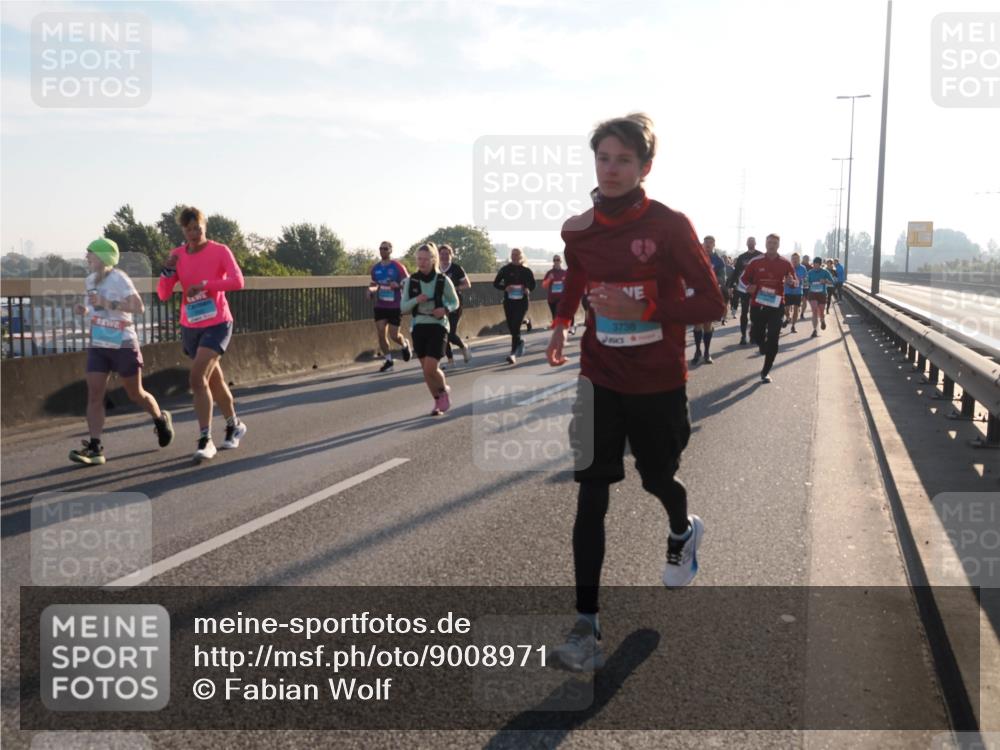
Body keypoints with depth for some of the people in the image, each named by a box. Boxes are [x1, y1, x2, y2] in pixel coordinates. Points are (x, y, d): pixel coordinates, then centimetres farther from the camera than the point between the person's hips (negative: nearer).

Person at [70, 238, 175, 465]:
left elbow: (139, 307, -23)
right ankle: (95, 448, -7)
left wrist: (108, 304, -30)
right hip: (97, 346, 6)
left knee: (136, 394, 7)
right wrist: (85, 310, 2)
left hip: (123, 345, -6)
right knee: (94, 395, -6)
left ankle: (161, 419, 36)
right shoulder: (91, 280, 8)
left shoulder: (118, 278, -14)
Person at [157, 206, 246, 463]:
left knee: (198, 378, -18)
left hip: (217, 324, -5)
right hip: (190, 327, 5)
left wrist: (204, 285, -30)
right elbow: (163, 295, 0)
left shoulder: (220, 251, -8)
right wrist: (168, 270, -16)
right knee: (214, 379, 16)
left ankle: (206, 441, -14)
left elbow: (237, 281, -23)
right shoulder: (177, 255, 3)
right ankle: (234, 426, 36)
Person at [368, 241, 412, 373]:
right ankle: (388, 361, 8)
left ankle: (405, 345, 33)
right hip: (380, 306, 4)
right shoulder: (375, 268, 6)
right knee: (380, 334, -5)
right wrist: (371, 290, -2)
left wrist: (398, 285, -28)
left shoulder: (398, 266, -9)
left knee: (393, 335, -2)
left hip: (395, 306, -4)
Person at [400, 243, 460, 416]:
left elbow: (455, 302, 5)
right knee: (426, 370, 9)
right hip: (418, 327, 3)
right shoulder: (411, 281, 0)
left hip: (437, 327, -3)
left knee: (431, 369, -13)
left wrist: (445, 309, -16)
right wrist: (416, 300, -18)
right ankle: (438, 402, 28)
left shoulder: (443, 280, -7)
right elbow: (403, 307, 1)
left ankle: (444, 390, 18)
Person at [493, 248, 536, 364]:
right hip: (508, 301, 2)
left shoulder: (526, 271, 3)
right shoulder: (505, 270, 4)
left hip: (522, 301, -2)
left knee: (516, 327, -14)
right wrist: (505, 287, -14)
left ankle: (513, 354, -16)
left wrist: (528, 289, -12)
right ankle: (519, 342, 41)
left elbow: (532, 284, 11)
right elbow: (495, 283, 5)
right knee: (511, 327, 9)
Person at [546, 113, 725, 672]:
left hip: (658, 384, -2)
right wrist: (562, 323, 6)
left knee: (657, 478, 17)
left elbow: (711, 304, -14)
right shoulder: (579, 230, -1)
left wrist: (644, 309, -25)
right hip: (600, 380, 2)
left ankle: (683, 532, 55)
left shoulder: (669, 226, -13)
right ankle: (587, 624, -2)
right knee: (591, 496, -6)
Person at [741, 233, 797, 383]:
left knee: (773, 340, -5)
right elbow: (744, 279, 8)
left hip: (776, 305, -1)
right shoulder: (756, 262, 0)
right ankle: (763, 346, 47)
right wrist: (749, 287, -14)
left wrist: (792, 281, -16)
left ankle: (766, 372, 4)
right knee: (757, 335, 9)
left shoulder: (785, 264, 0)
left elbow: (796, 281, 9)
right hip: (758, 304, 1)